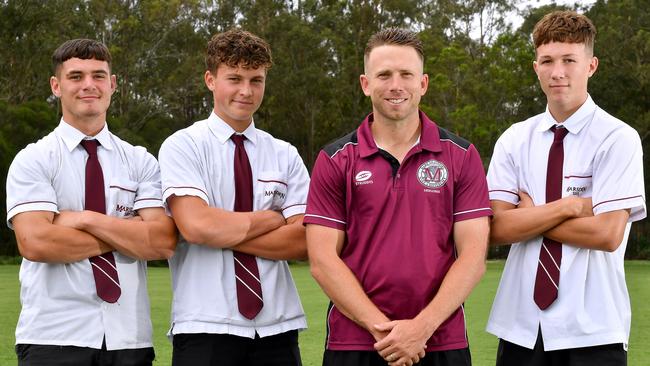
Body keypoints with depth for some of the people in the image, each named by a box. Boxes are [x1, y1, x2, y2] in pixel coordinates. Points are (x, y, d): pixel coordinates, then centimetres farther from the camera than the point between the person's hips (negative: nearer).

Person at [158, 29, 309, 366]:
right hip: (206, 328, -3)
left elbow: (302, 241, -3)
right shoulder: (182, 146, -1)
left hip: (277, 326, 3)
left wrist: (224, 232, -10)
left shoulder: (285, 155, 9)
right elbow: (196, 225, -16)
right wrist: (272, 218, -5)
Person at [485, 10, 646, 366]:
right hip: (520, 325, 3)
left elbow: (607, 234, -14)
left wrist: (530, 215, -6)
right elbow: (498, 228, -4)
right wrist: (568, 206, -14)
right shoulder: (514, 140, 5)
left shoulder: (618, 138, -6)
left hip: (591, 329, -3)